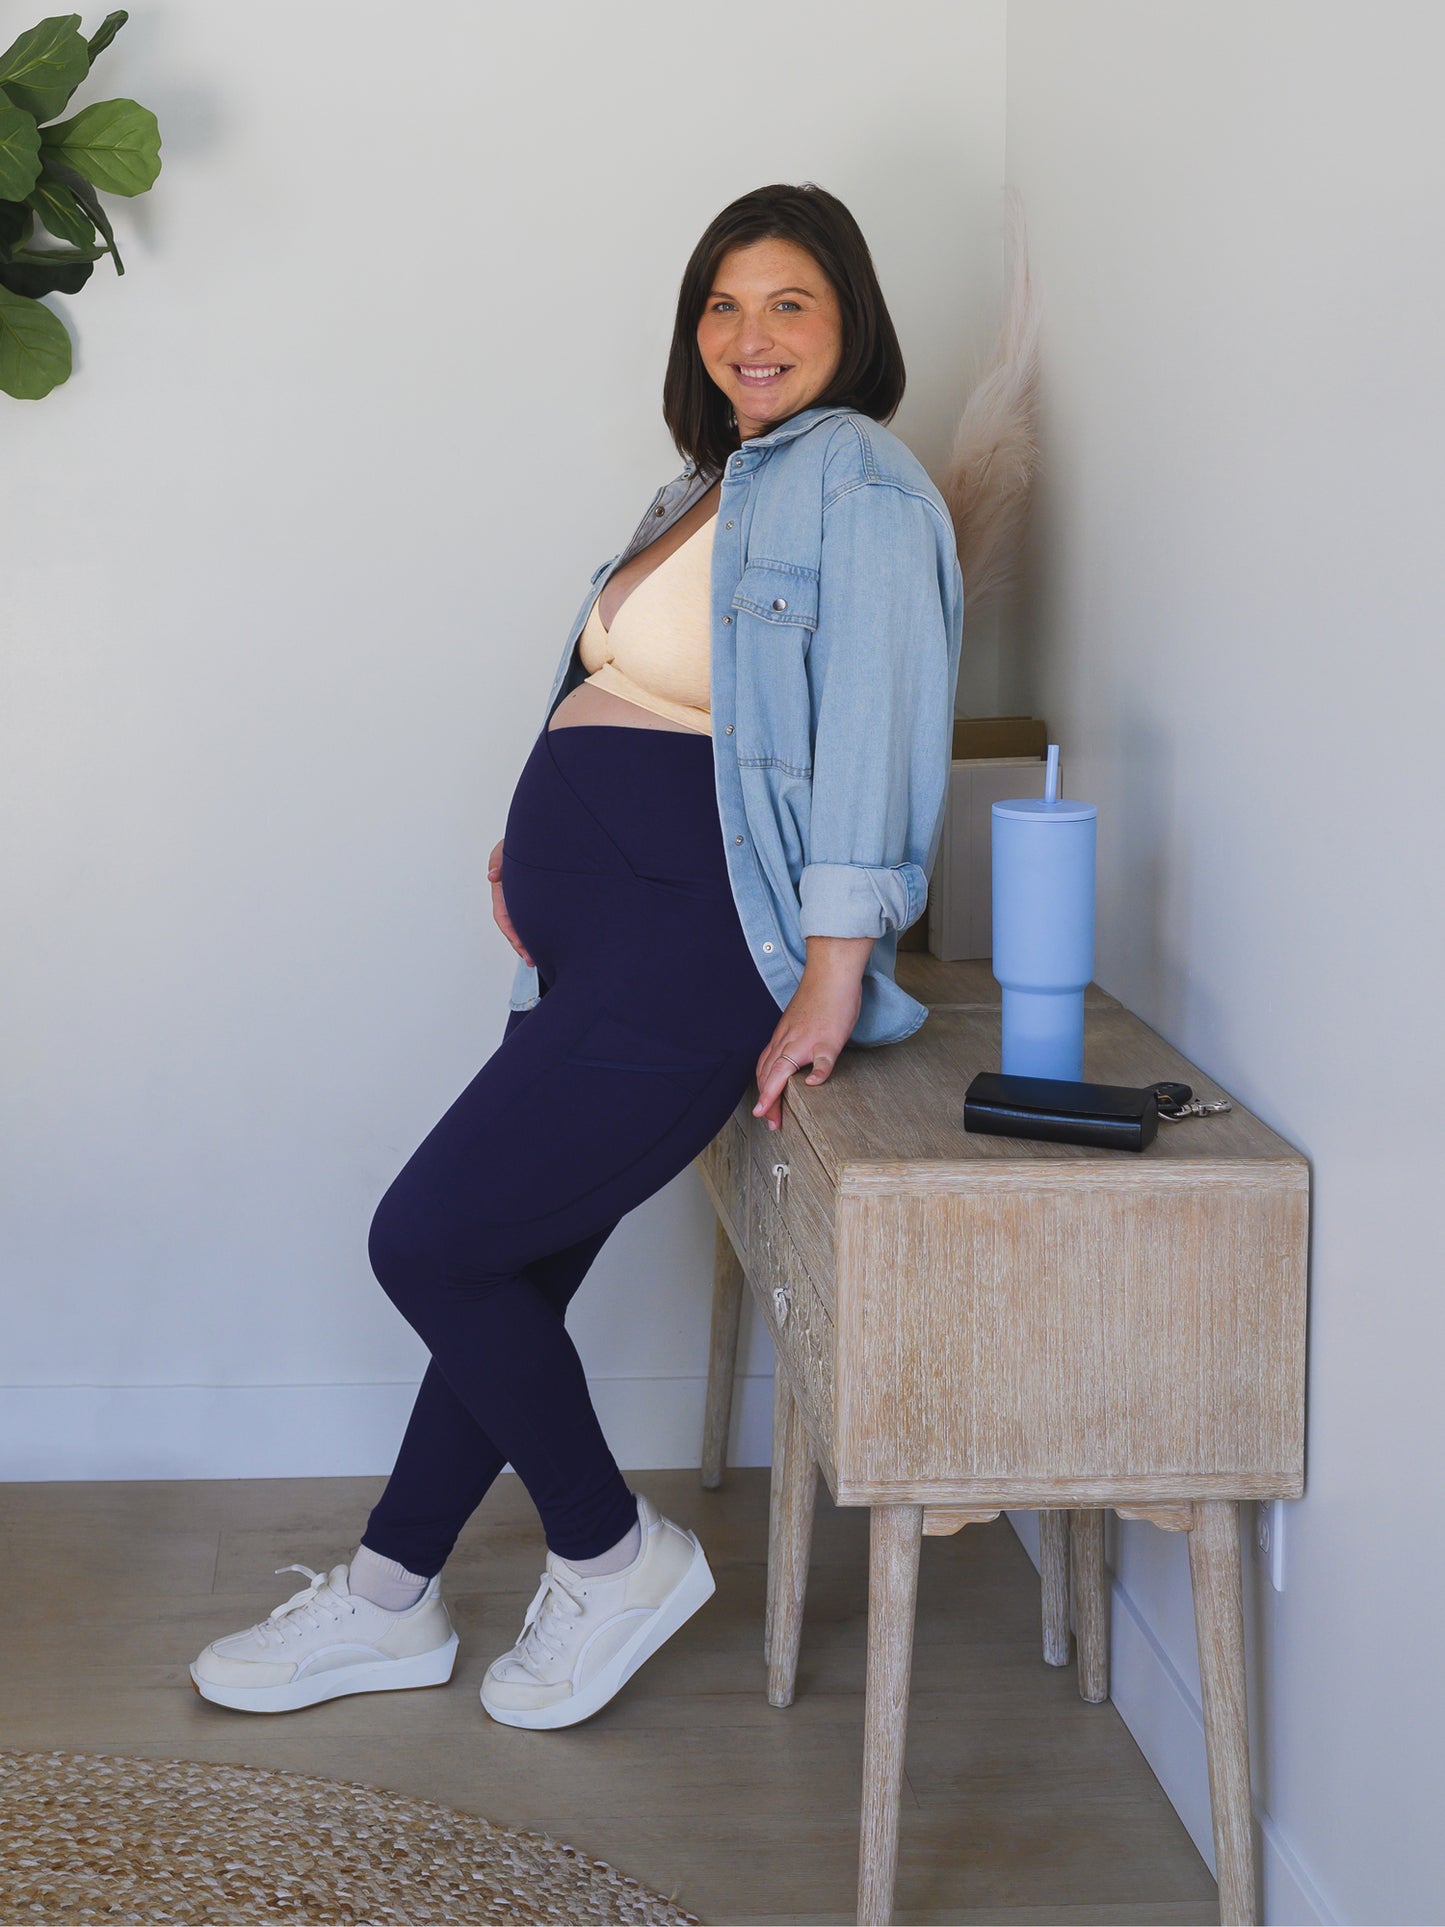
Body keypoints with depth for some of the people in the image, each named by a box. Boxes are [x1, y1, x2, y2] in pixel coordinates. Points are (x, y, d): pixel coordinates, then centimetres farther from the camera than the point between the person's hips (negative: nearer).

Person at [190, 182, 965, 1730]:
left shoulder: (854, 477, -9)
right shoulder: (712, 487, 20)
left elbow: (873, 732, -17)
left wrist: (829, 983, -22)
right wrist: (548, 846, 10)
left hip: (689, 951, -9)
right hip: (595, 944, 9)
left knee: (428, 1242, -7)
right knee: (507, 1270, 14)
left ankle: (612, 1557, 10)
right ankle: (388, 1600, 26)